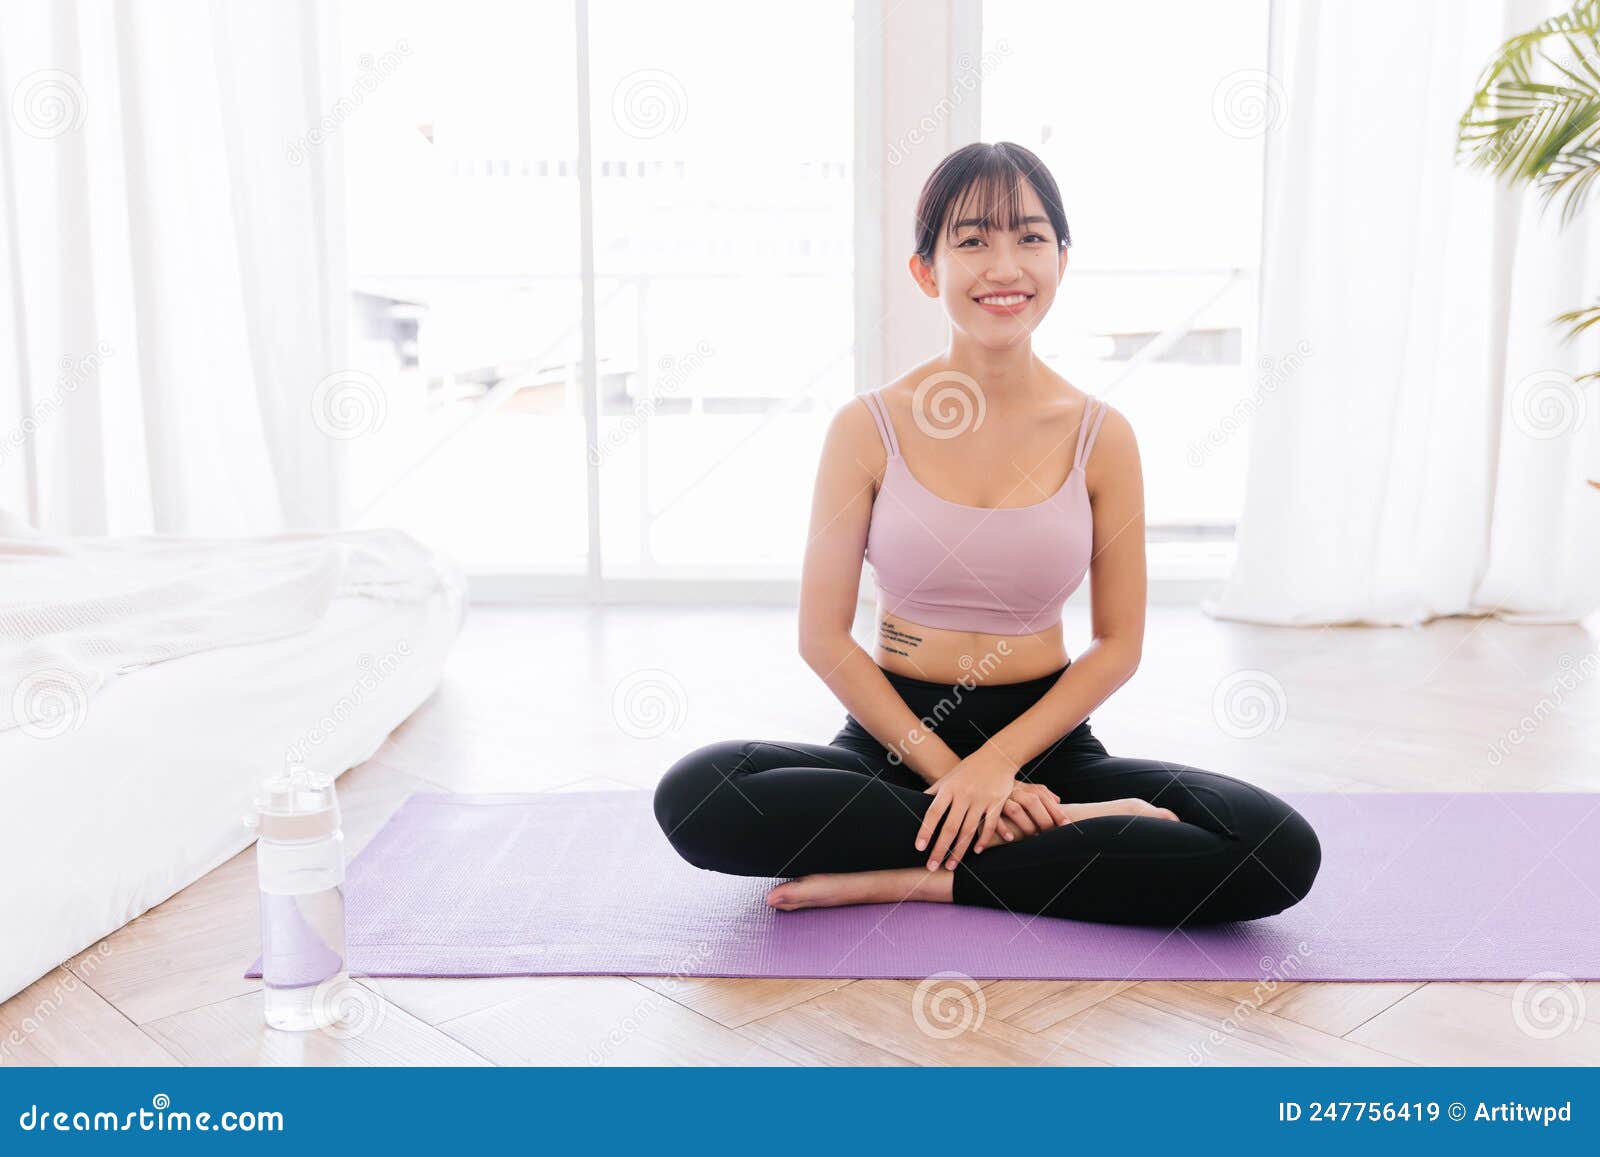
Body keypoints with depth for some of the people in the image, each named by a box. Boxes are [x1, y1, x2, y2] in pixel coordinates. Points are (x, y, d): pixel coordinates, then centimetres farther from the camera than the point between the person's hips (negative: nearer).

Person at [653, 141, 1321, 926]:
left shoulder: (1101, 436, -2)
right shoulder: (867, 428, -5)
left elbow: (1119, 643, -1)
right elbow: (824, 636, -6)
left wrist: (1000, 761, -14)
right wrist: (944, 768, -13)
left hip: (1045, 741, 1)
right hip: (893, 739, 0)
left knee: (1283, 851, -22)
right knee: (692, 797, -29)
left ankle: (922, 876, -15)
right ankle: (1063, 835, -17)